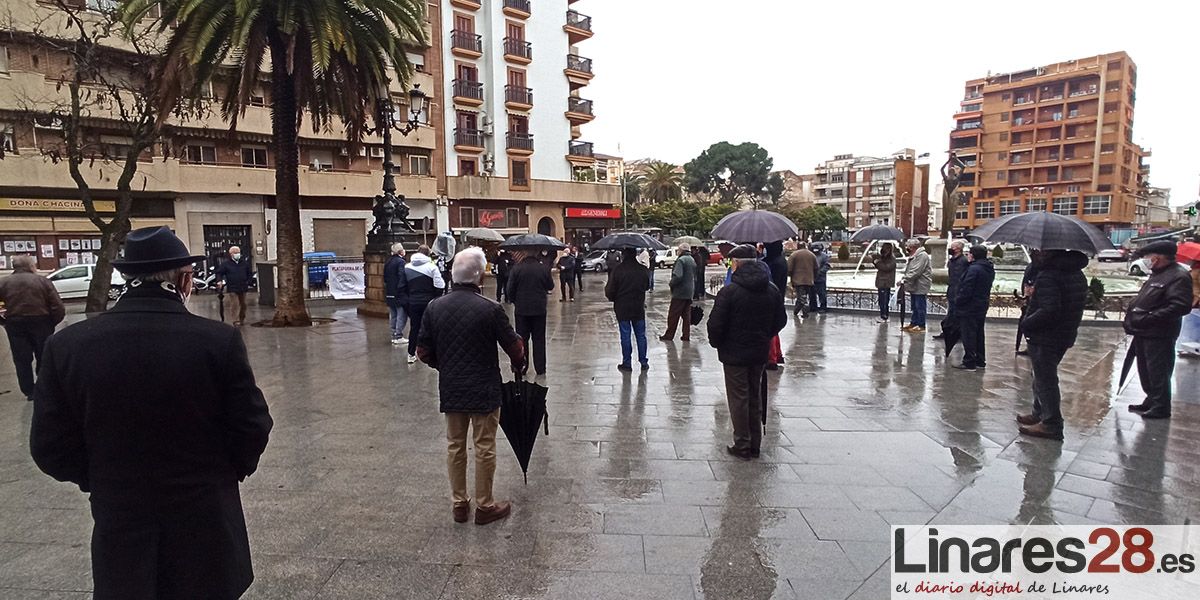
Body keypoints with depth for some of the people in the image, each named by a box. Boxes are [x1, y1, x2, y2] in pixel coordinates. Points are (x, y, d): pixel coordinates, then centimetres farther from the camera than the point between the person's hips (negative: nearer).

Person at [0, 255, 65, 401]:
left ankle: (29, 392, 15)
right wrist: (52, 323, 1)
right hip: (41, 323, -1)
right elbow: (59, 308, -12)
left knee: (22, 360, 12)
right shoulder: (42, 281, -6)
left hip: (15, 325, 1)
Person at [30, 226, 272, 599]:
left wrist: (103, 482, 14)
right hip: (207, 520, -2)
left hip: (118, 523, 2)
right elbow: (252, 427, -11)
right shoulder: (219, 341, -18)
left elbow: (50, 448, -4)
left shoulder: (66, 345, -10)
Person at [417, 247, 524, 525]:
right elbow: (514, 347, -10)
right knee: (484, 448, 8)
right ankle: (484, 506, 21)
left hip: (450, 390, 4)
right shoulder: (490, 309, -17)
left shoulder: (435, 307, -3)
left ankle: (459, 503, 28)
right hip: (484, 390, -4)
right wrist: (518, 366, 11)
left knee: (455, 446, 16)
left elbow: (423, 351, 3)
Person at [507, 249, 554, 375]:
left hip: (521, 309, -1)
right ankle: (540, 368, 13)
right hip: (539, 309, 1)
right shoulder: (544, 268, -7)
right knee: (539, 339, 10)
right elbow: (550, 287, 4)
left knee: (522, 339, 10)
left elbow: (510, 290, -6)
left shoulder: (517, 268, -10)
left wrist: (516, 301, 11)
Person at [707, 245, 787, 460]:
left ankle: (742, 445, 10)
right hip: (760, 353, 6)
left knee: (738, 398, 4)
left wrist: (716, 343, 1)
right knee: (755, 397, 16)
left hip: (735, 353, -6)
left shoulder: (729, 291, -18)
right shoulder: (772, 290, 2)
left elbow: (716, 324, -17)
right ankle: (755, 445, 24)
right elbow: (781, 320, 10)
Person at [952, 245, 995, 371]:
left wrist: (957, 301, -9)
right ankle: (980, 361, 23)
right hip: (982, 307, 9)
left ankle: (969, 363, -1)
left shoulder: (974, 269, -20)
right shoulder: (990, 269, 11)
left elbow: (966, 290, -22)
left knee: (968, 335, -4)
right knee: (978, 334, 16)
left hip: (969, 308, -9)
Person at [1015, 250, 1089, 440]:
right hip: (1065, 336, 9)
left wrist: (1027, 323, -17)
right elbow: (1080, 304, 15)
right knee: (1044, 376, 22)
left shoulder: (1048, 275, -22)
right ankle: (1040, 414, 34)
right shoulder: (1078, 275, 10)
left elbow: (1049, 310, -29)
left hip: (1044, 338, -9)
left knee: (1045, 379, 0)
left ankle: (1051, 424, 5)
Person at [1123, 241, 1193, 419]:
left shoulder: (1179, 277, -15)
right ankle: (1151, 401, 32)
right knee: (1146, 371, 19)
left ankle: (1160, 408, 11)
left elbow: (1180, 306, -24)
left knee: (1158, 374, 0)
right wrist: (1132, 314, 11)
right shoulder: (1157, 275, 16)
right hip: (1144, 334, 10)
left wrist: (1149, 318, -26)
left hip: (1159, 336, -10)